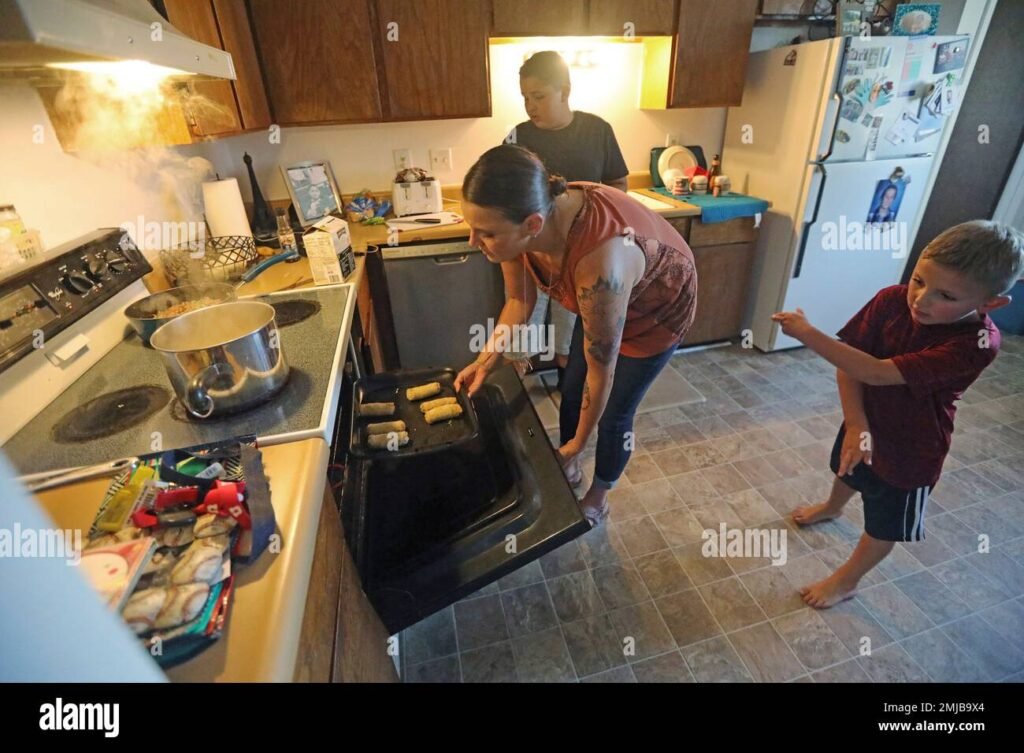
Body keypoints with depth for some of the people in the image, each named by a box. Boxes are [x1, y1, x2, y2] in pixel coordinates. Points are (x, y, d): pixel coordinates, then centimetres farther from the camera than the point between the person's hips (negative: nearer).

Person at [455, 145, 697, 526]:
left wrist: (578, 444, -17)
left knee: (613, 415, 5)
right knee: (571, 393, 14)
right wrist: (487, 360, -15)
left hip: (657, 311, -6)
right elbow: (519, 300, -7)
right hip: (598, 302, 6)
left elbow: (602, 373, -31)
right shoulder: (519, 223, -26)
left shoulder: (599, 263, -46)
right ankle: (569, 471, 41)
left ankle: (598, 499, 34)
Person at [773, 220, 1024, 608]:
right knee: (848, 470, 35)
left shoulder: (976, 344, -34)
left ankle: (846, 581, 41)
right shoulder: (892, 300, -22)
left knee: (884, 525, 17)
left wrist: (807, 334, -45)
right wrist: (857, 425, -26)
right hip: (866, 421, 5)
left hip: (910, 448, -5)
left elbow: (876, 373, -43)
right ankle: (832, 507, 67)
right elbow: (849, 361, -18)